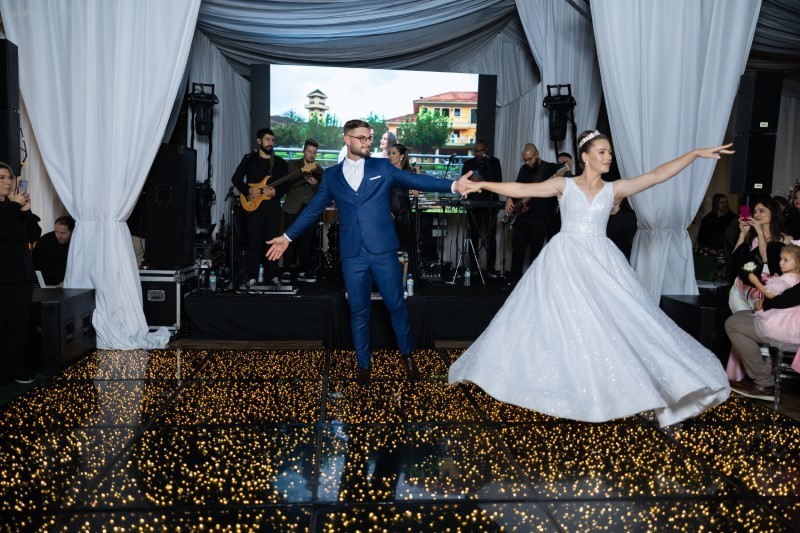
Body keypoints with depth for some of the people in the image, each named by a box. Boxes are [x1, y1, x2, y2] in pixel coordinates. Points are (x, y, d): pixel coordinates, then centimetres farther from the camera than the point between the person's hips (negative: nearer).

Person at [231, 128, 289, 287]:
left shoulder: (280, 163, 9)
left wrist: (276, 192, -14)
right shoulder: (249, 159, 5)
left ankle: (274, 275, 12)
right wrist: (248, 190, -11)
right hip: (253, 205, -2)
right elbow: (236, 179, 4)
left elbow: (285, 185, 5)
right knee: (254, 242, -2)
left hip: (273, 206, 2)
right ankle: (252, 277, 3)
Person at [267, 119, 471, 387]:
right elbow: (314, 209, 14)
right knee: (359, 312, 9)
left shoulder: (382, 167, 4)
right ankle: (364, 364, 25)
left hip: (383, 250, -1)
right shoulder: (332, 175, 9)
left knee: (396, 305, 7)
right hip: (353, 254, 1)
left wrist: (453, 185, -17)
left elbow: (415, 180, -4)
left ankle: (407, 354, 29)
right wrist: (287, 236, 13)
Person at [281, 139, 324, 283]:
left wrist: (315, 184, -13)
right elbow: (288, 184, -8)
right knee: (291, 240, -4)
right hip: (293, 209, -2)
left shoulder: (319, 171, 12)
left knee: (306, 242, 0)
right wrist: (304, 178, -19)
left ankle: (303, 272, 9)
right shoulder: (292, 164, 6)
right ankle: (286, 271, 5)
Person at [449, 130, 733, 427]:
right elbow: (521, 189, -1)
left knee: (616, 321, -3)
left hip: (600, 263, 2)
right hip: (565, 262, -2)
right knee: (560, 322, 2)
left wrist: (696, 153, -3)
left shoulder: (614, 189, 8)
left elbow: (656, 176, 2)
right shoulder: (564, 185, 3)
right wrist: (482, 185, -6)